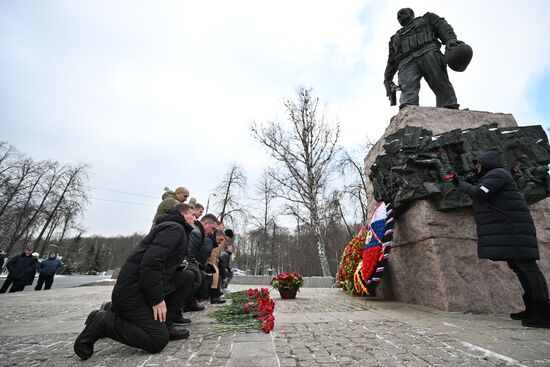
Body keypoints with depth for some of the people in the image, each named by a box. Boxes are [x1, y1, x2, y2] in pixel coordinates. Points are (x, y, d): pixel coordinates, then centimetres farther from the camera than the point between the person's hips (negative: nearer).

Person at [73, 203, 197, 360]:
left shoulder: (174, 229, 19)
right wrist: (157, 299, -21)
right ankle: (102, 322, -2)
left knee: (186, 276, 5)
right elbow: (150, 262, -26)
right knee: (159, 341, -12)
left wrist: (179, 265, 7)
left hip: (143, 286, 10)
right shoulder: (174, 228, -14)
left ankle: (164, 324, 9)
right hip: (134, 291, -10)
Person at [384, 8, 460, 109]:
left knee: (441, 86, -21)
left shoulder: (426, 19, 34)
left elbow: (442, 27, 17)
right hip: (406, 62, 0)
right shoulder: (396, 37, 39)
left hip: (428, 52, 0)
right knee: (408, 89, -29)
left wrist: (450, 39, -6)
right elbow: (391, 61, 31)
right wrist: (387, 79, 16)